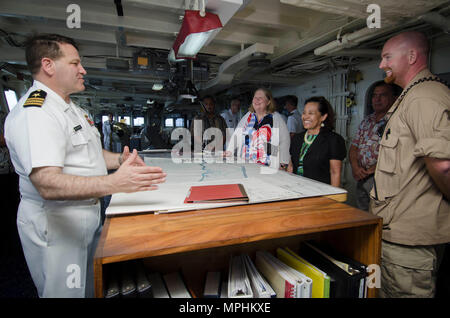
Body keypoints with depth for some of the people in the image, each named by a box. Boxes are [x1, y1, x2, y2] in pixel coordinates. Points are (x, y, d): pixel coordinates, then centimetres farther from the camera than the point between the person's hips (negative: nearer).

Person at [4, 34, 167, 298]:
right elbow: (48, 184, -32)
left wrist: (119, 159, 1)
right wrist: (114, 183, -45)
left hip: (88, 214, 9)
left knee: (91, 288, 23)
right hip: (55, 223, -9)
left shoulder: (72, 108, 12)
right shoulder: (35, 112, -21)